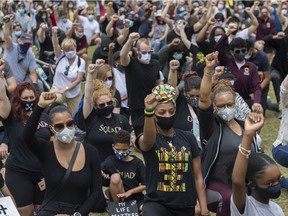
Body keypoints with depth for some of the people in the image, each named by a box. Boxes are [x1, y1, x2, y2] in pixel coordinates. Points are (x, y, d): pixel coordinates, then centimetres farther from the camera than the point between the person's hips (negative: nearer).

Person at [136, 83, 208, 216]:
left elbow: (198, 177, 8)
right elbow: (148, 141, -30)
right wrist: (148, 112, -48)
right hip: (156, 203, -4)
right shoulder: (144, 140, -3)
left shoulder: (188, 138, 6)